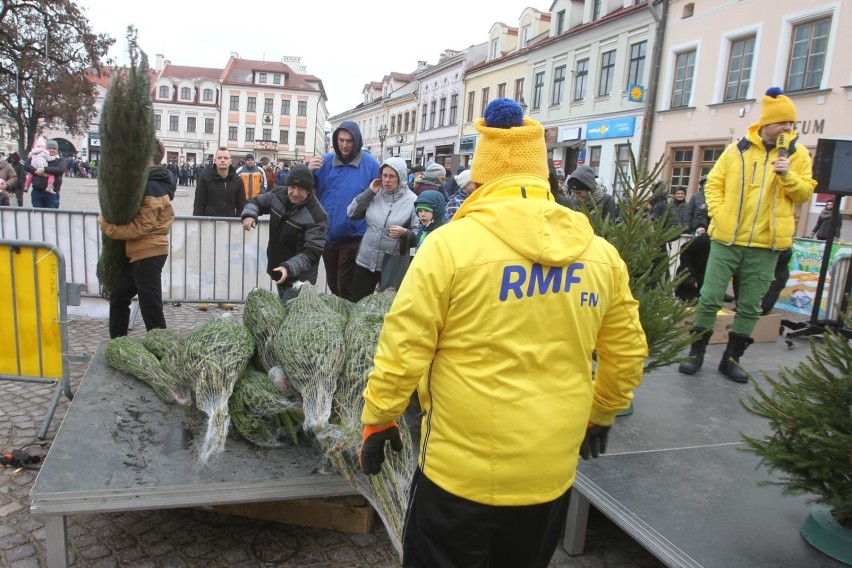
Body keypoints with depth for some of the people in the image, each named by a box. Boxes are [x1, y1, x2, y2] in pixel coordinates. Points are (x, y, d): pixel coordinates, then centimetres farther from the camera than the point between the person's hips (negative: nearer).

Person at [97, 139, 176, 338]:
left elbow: (141, 227, -21)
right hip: (140, 252, 11)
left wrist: (107, 226, -12)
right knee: (118, 296, 18)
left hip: (148, 254, -11)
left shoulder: (151, 188, -17)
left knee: (150, 306, -4)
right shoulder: (150, 182, 15)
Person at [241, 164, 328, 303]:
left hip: (300, 277, -8)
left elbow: (312, 251, -26)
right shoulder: (278, 195, -5)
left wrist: (289, 267, -38)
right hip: (279, 270, 8)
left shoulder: (316, 216, -26)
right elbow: (258, 202, 14)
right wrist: (249, 214, -9)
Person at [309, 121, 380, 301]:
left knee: (346, 288, 3)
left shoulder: (370, 164, -8)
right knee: (332, 284, 19)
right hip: (327, 235, 5)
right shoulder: (325, 161, 2)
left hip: (353, 237, -4)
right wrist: (308, 170, -15)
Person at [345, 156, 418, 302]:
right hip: (366, 260, 4)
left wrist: (404, 233, -29)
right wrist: (370, 192, -4)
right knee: (358, 303, 11)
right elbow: (351, 213, 1)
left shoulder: (412, 200, -7)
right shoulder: (375, 194, 6)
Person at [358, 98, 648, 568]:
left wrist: (378, 418, 3)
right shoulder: (600, 252, -2)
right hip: (551, 470, 5)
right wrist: (601, 415, 24)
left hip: (460, 468, -4)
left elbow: (403, 345, -13)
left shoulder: (452, 242, -16)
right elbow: (627, 352, 8)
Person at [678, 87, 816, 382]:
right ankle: (696, 353, 12)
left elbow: (805, 193, 4)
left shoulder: (797, 153, 5)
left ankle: (731, 358, 20)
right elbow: (713, 184, 5)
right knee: (710, 297, -1)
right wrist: (719, 214, -8)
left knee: (750, 306, 7)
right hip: (727, 238, -1)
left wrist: (788, 175, -14)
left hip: (766, 244, 2)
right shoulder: (738, 149, 2)